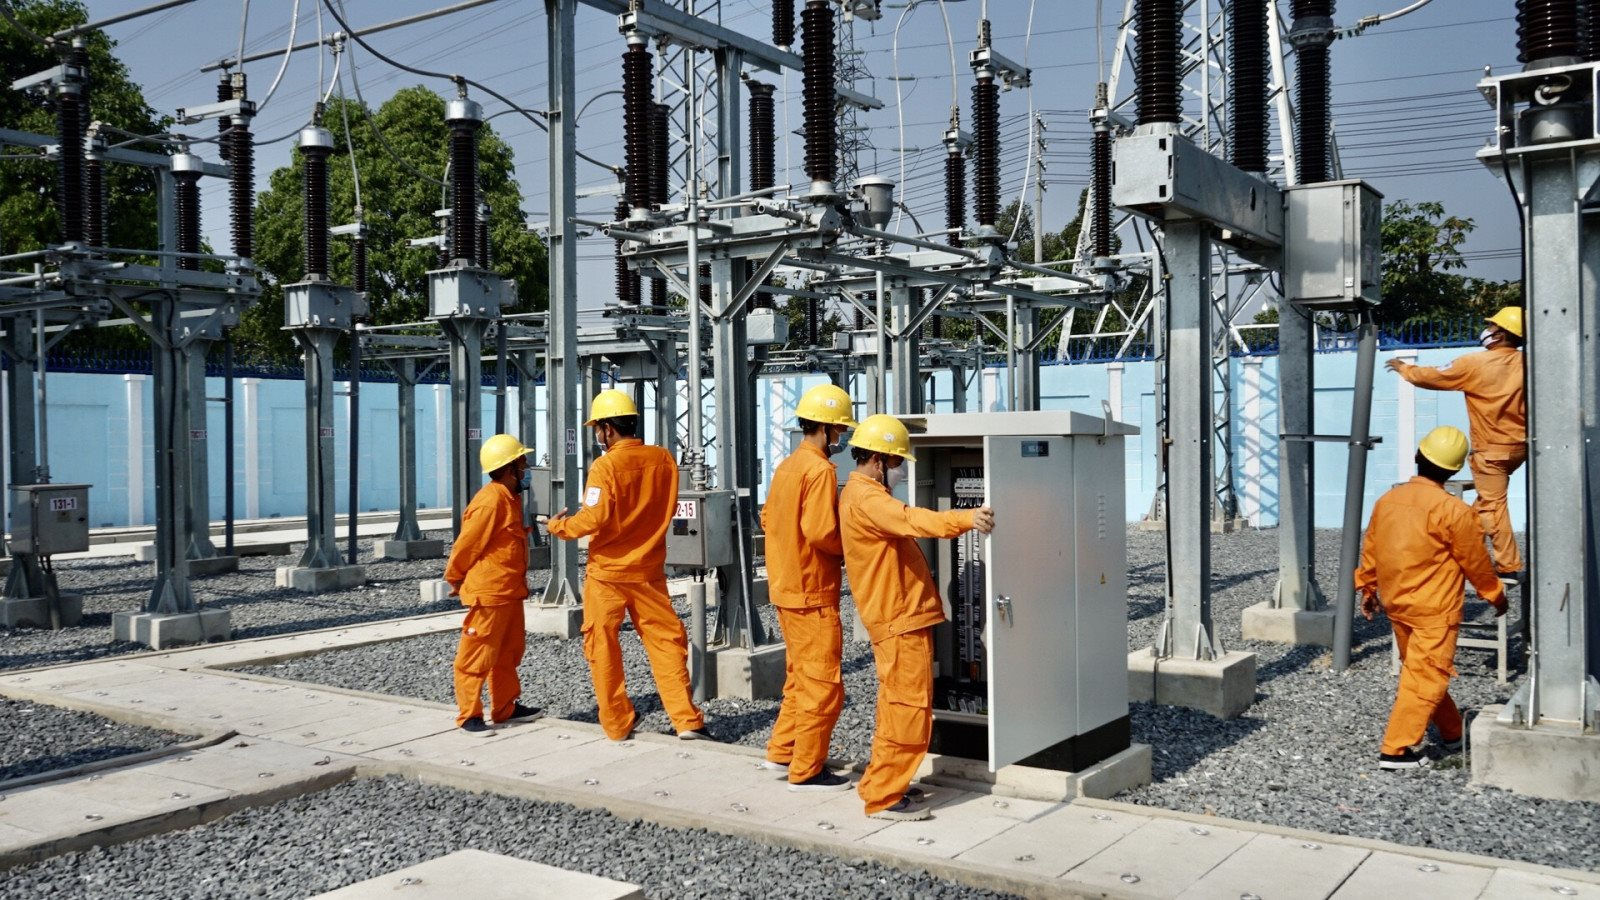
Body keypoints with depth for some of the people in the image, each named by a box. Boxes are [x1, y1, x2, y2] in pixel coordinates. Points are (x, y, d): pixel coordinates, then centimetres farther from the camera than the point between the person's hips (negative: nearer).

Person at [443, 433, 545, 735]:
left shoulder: (511, 498, 11)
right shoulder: (491, 500, -20)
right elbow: (467, 543, -14)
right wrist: (455, 579, -3)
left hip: (509, 592, 10)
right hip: (488, 593, -10)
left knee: (509, 652, 17)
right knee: (478, 655, -1)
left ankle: (505, 708, 28)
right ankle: (468, 715, 7)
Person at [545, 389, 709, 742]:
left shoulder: (605, 466, -15)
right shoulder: (663, 459, -2)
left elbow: (594, 519, -18)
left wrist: (559, 526, -1)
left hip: (607, 571, -3)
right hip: (649, 570, 4)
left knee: (602, 647, 9)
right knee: (666, 640, 8)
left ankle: (618, 723, 15)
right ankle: (687, 719, 3)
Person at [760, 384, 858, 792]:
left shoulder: (787, 466, 11)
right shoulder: (820, 470, -18)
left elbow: (768, 519, 16)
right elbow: (821, 532, -24)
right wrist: (851, 548, -7)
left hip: (786, 587, 10)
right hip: (813, 593, -10)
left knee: (800, 676, 22)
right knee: (824, 686, -1)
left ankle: (782, 751, 30)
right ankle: (806, 771, 6)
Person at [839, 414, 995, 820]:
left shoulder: (867, 495, 18)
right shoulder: (866, 499, -18)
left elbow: (904, 523, 25)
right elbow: (912, 520, -36)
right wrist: (966, 519, -49)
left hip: (901, 617, 11)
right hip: (899, 619, -11)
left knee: (898, 706, 18)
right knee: (909, 708, -8)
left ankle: (882, 782, 28)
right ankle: (882, 797, -2)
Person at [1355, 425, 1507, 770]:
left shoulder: (1387, 499, 1)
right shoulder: (1454, 511, -17)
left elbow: (1370, 549, 10)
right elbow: (1476, 562, -6)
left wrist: (1367, 588, 23)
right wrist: (1497, 596, 10)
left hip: (1396, 606, 7)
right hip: (1435, 611, -7)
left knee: (1422, 672, 19)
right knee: (1426, 678, -1)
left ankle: (1452, 733, 36)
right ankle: (1396, 749, -3)